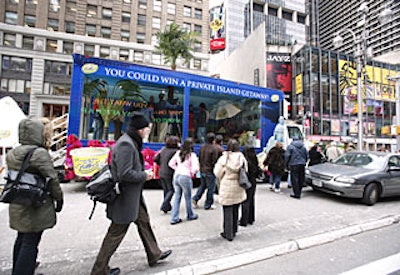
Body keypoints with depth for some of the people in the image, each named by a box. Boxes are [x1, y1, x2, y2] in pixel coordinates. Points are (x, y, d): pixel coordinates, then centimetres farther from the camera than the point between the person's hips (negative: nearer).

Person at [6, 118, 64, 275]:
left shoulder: (11, 154, 5)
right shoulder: (40, 153, -20)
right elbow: (52, 179, -17)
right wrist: (59, 199, -4)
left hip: (17, 206, 8)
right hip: (36, 208, -8)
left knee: (21, 239, 23)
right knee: (31, 243, 4)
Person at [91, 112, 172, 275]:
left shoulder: (131, 142, 9)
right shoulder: (125, 144, -24)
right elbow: (125, 174, -29)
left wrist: (144, 172, 5)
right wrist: (145, 176, -16)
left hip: (133, 196, 10)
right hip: (125, 197, -10)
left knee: (144, 222, 20)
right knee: (116, 233, 7)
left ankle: (154, 255, 37)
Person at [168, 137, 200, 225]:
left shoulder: (178, 153, 6)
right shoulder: (192, 155, -10)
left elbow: (171, 163, 11)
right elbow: (195, 168, -17)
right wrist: (192, 173, 1)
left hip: (176, 176, 5)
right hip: (185, 177, -5)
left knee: (177, 197, 14)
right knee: (188, 197, 14)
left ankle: (174, 218, 18)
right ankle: (190, 215, 33)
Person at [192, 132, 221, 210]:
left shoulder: (202, 147, 6)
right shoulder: (215, 149, -17)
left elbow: (199, 159, 12)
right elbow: (214, 161, -17)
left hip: (202, 170, 7)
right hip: (210, 171, -7)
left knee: (202, 185, 24)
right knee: (211, 188, 7)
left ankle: (195, 198, 14)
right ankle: (208, 205, 16)